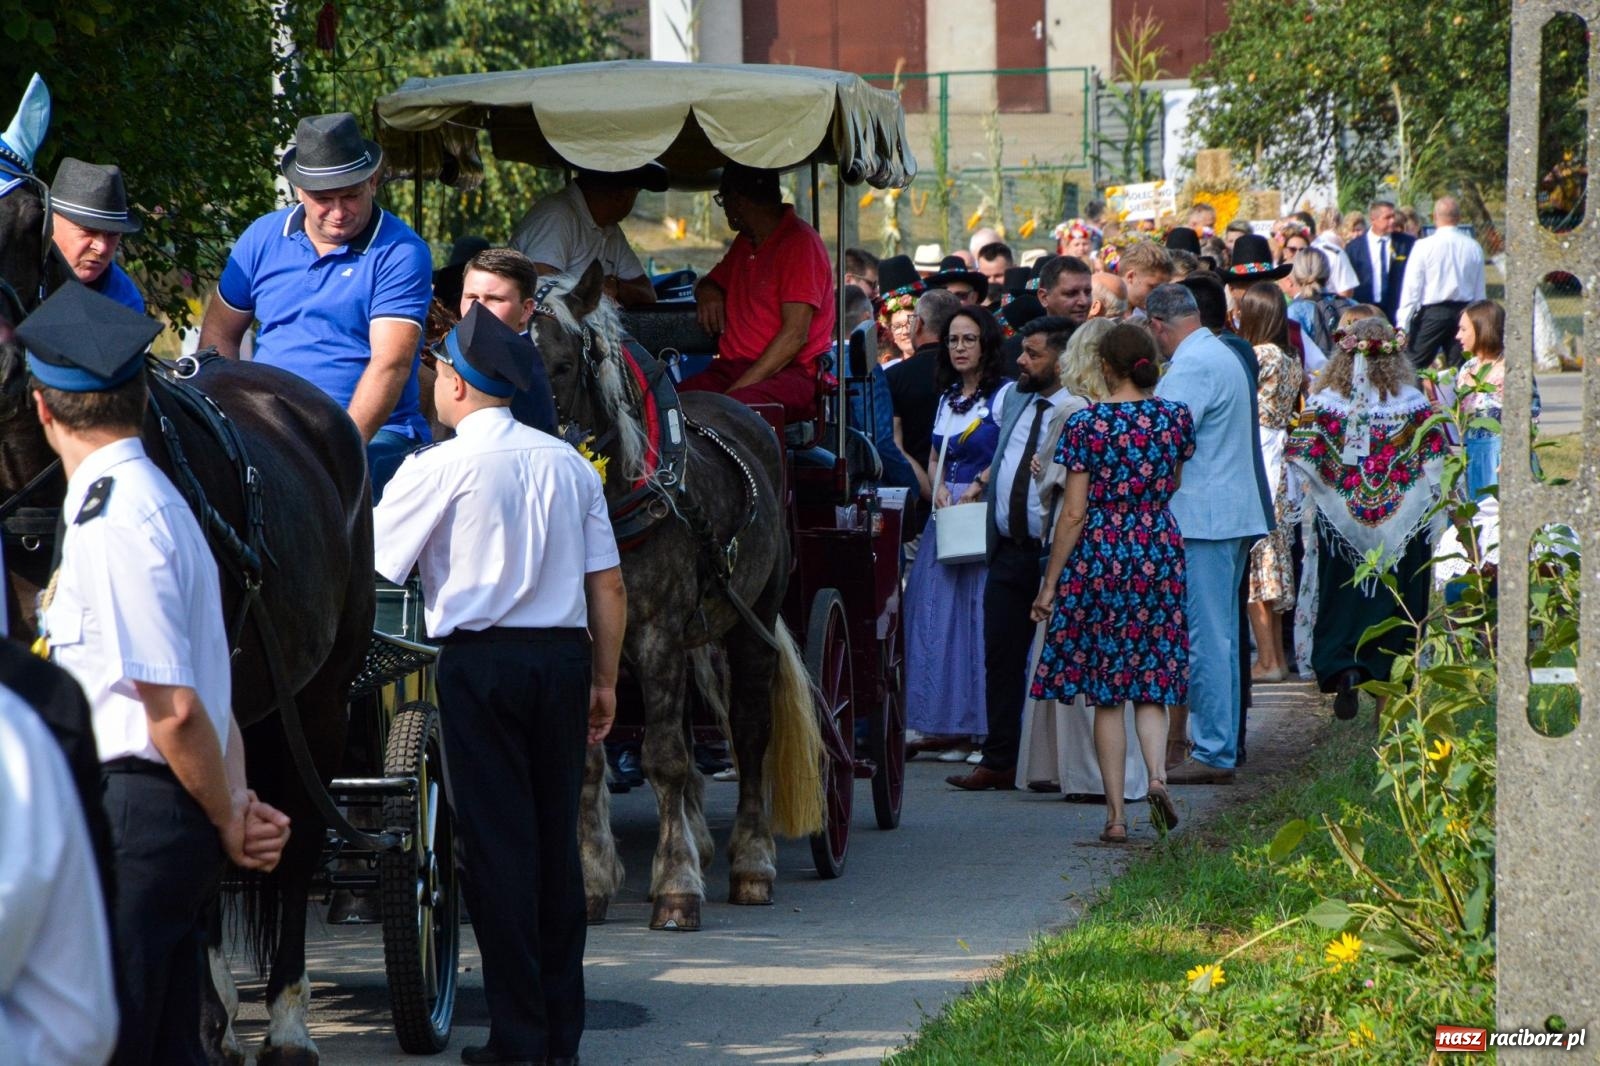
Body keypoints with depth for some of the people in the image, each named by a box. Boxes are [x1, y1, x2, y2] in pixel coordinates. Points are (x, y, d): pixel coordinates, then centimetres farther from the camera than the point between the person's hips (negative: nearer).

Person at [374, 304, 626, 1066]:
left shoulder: (437, 469, -6)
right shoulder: (569, 465, 8)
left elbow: (368, 568, -3)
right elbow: (609, 587, 8)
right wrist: (604, 680, 15)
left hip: (480, 661, -5)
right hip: (564, 658, 5)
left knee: (497, 841, 0)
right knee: (557, 840, 11)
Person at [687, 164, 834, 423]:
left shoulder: (800, 243, -5)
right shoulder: (745, 244, 23)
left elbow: (795, 335, -13)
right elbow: (709, 283, 42)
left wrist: (737, 389, -19)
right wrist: (708, 292, 14)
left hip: (790, 373, -8)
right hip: (731, 370, 8)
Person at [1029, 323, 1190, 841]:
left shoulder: (1086, 424, -9)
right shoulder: (1176, 417, 1)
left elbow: (1074, 512, -9)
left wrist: (1050, 584, -2)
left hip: (1100, 555, -3)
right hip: (1161, 552, 3)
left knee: (1106, 691, 4)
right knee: (1152, 682, 10)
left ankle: (1116, 814, 2)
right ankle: (1157, 773, -16)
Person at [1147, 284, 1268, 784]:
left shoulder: (1191, 368, -15)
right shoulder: (1224, 357, 18)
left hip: (1200, 517, -10)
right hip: (1234, 514, 10)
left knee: (1206, 639, -8)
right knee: (1221, 636, 14)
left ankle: (1212, 752, -8)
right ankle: (1221, 746, 18)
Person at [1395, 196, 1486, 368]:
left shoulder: (1424, 246, -7)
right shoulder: (1474, 248, 3)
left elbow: (1411, 288, -7)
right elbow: (1479, 292, 6)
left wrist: (1402, 326, -4)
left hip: (1432, 314, -4)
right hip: (1464, 313, 4)